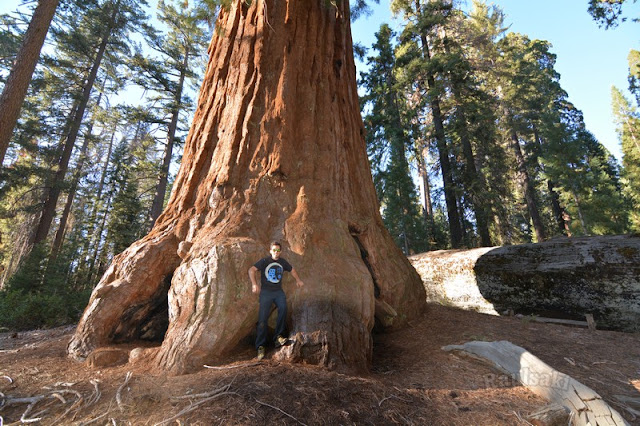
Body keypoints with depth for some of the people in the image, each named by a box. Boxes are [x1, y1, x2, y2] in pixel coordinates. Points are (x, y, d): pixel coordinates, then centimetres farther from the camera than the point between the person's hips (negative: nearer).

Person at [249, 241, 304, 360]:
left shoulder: (282, 262, 10)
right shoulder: (265, 261, -3)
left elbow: (292, 270, 28)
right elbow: (251, 270, -13)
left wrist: (298, 280, 20)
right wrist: (254, 283, -26)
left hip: (278, 291, 3)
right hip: (266, 292, -2)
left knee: (283, 308, -26)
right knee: (263, 319, -4)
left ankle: (278, 337, -16)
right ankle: (260, 346, 9)